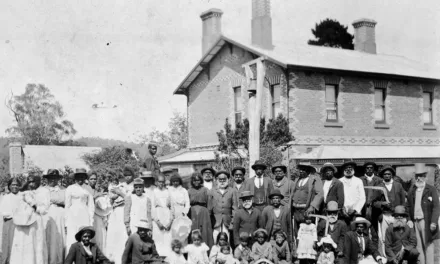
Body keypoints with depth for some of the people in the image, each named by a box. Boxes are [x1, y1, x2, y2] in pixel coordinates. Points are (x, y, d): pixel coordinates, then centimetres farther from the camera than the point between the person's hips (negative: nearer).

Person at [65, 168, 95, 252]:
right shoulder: (70, 188, 7)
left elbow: (91, 206, 10)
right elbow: (67, 205, 7)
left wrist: (91, 221, 3)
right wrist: (66, 222, 3)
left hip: (84, 217, 1)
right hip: (73, 216, -1)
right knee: (72, 241, -7)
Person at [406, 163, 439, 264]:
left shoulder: (431, 190, -1)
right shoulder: (411, 190, 12)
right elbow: (409, 207, 14)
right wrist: (409, 220, 1)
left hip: (426, 222, -4)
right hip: (415, 222, 4)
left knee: (428, 246, 0)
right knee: (418, 246, 7)